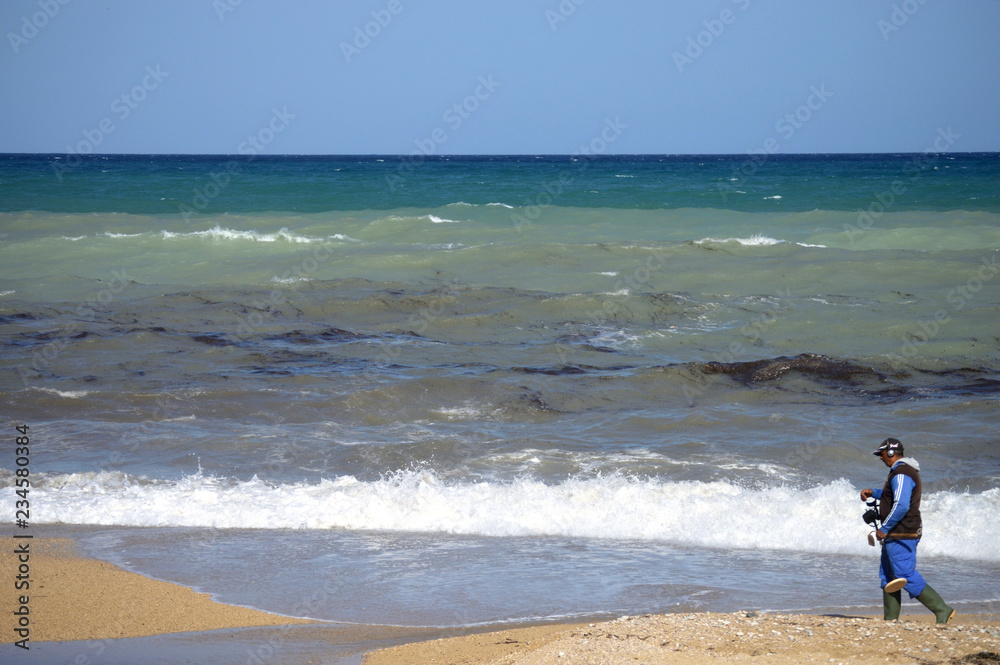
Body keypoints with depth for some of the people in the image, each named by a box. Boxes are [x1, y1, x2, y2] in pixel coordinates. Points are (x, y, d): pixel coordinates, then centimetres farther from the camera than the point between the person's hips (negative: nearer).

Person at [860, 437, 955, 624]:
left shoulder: (901, 474, -18)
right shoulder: (904, 471, 16)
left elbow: (901, 506, -27)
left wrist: (884, 529, -20)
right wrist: (873, 493, 23)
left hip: (901, 535, -11)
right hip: (895, 535, 11)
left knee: (907, 577, -11)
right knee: (887, 576, 12)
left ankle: (942, 611, -10)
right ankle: (891, 619, 14)